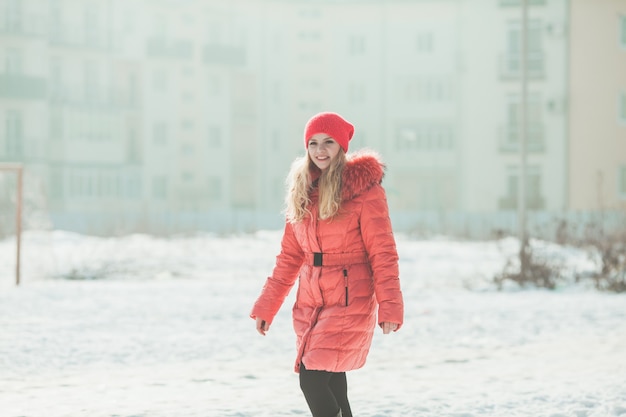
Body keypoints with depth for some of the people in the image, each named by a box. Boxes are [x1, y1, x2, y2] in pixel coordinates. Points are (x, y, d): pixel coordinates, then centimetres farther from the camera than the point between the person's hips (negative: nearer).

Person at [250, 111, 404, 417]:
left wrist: (389, 308, -16)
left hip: (350, 302, -6)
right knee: (330, 385, 8)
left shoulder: (364, 188, -7)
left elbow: (383, 253, -9)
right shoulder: (303, 190, 10)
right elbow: (290, 256, 14)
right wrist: (266, 307, 11)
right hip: (310, 303, 6)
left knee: (313, 380, -17)